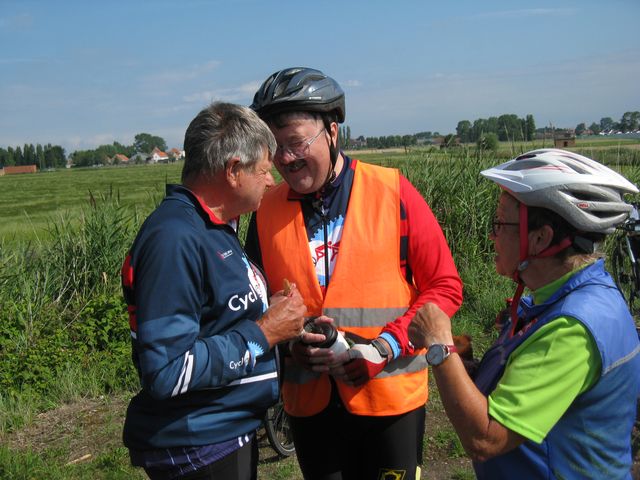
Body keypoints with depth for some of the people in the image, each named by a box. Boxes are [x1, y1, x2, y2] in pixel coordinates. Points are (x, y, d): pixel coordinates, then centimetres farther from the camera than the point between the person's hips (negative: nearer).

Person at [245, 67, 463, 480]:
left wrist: (385, 346, -16)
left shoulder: (392, 191, -8)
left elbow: (446, 287, -6)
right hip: (309, 400, 3)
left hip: (389, 397, -2)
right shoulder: (267, 211, 0)